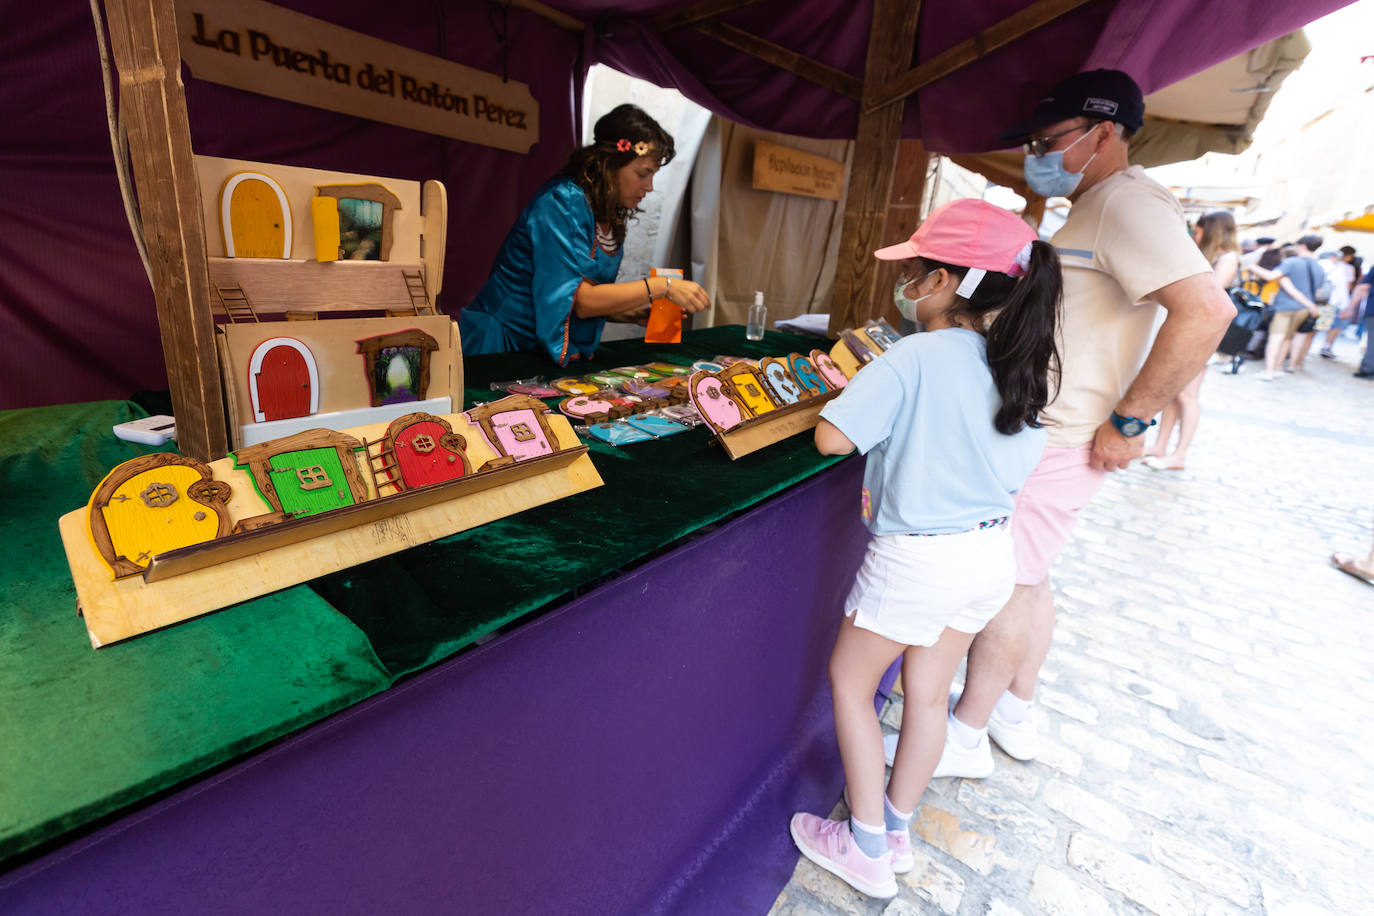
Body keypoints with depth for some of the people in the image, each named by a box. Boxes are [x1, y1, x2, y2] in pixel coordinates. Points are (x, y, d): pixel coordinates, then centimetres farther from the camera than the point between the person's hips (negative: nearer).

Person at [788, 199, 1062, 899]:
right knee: (927, 691, 20)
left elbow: (831, 437, -24)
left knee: (849, 681, 14)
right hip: (991, 553, 8)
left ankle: (867, 849, 26)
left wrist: (876, 419, -2)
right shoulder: (1018, 362, 3)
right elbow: (1020, 467, 11)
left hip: (916, 560, -7)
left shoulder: (913, 358, -20)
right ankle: (896, 832, 39)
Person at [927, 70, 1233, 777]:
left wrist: (1127, 422, -23)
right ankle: (1016, 714, 33)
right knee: (1026, 579, 17)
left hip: (1056, 443, -10)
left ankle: (966, 735, 16)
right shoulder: (1093, 210, 18)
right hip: (1040, 433, 10)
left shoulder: (1127, 202, -15)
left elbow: (1207, 310, -27)